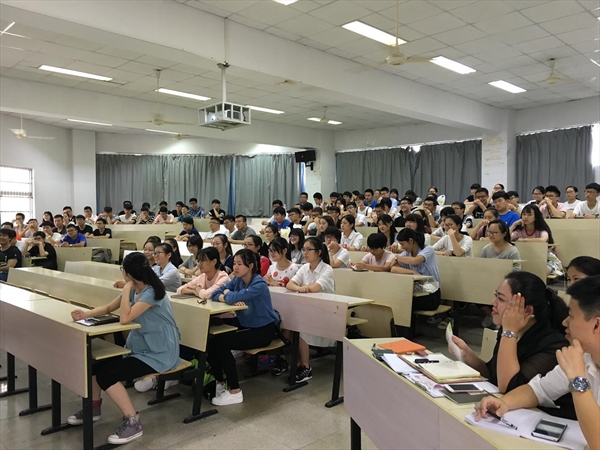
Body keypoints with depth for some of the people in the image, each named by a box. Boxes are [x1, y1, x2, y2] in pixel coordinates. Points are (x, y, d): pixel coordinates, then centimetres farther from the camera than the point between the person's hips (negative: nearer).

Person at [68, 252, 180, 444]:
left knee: (106, 373, -18)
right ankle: (94, 406, 27)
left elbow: (125, 318, -29)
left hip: (158, 354, -9)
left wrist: (126, 289, -21)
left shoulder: (151, 292, -23)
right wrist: (87, 313, -6)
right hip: (139, 347, 9)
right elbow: (109, 308, 12)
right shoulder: (135, 290, 5)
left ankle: (133, 421, -7)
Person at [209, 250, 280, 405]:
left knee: (221, 342, -21)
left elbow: (233, 297, -33)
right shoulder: (237, 280, 1)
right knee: (211, 340, -12)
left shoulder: (259, 284, -23)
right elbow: (215, 294, -5)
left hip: (263, 330, -7)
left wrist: (228, 294, -10)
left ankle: (235, 392, -11)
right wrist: (231, 299, -23)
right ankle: (218, 381, 8)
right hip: (246, 326, 7)